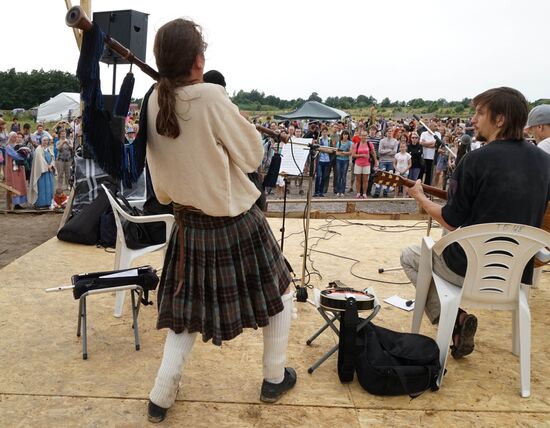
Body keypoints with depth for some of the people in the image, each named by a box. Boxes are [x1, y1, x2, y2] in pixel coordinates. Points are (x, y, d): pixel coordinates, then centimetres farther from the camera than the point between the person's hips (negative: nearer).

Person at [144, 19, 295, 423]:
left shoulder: (154, 103, -2)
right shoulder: (211, 96, -21)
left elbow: (160, 184, 6)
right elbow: (252, 155, -11)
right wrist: (237, 119, 2)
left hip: (190, 224, 6)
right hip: (236, 222, -5)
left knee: (187, 308, 21)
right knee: (279, 292, 18)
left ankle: (161, 397, 22)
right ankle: (274, 378, 31)